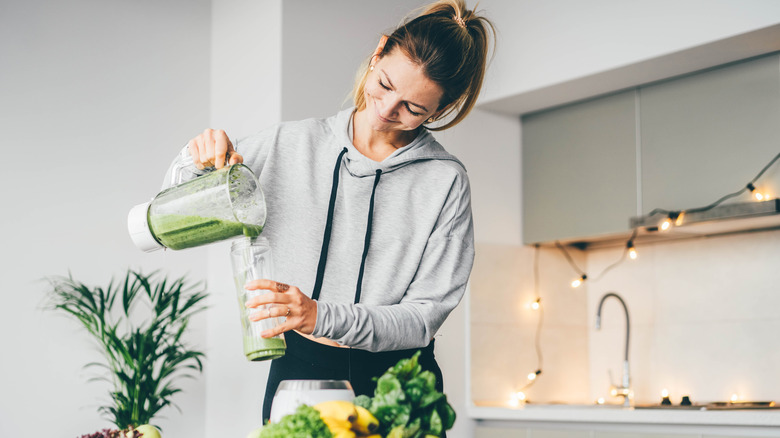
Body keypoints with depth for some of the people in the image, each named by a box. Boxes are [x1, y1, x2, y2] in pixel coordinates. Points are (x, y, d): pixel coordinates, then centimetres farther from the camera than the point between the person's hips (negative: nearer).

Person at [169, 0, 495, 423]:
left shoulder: (445, 181, -6)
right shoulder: (287, 145, 1)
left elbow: (423, 315, -10)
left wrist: (321, 317, -23)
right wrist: (199, 160, -9)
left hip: (396, 384, -1)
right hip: (298, 370, 2)